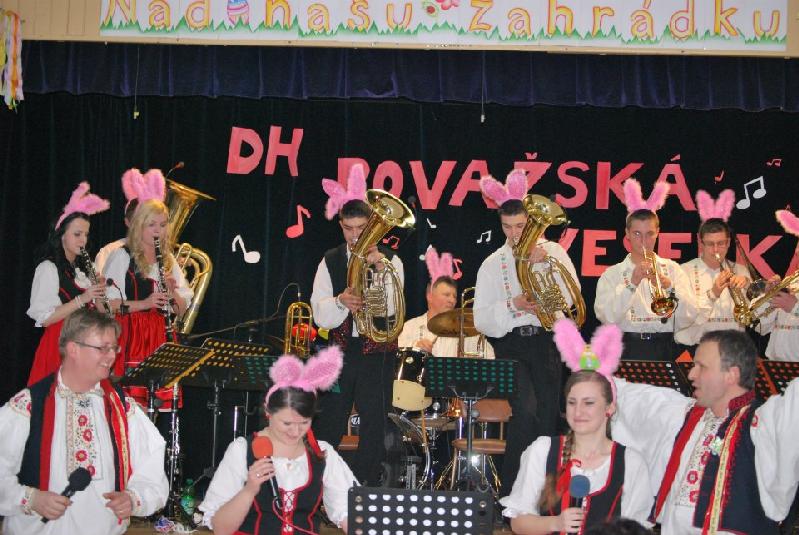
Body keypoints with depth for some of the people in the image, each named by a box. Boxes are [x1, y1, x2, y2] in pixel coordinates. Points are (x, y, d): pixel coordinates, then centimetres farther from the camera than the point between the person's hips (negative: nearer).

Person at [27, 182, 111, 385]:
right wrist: (82, 299, -17)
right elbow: (44, 318, -14)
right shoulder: (48, 268, -5)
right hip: (60, 346, -7)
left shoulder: (81, 269, 18)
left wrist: (98, 295, 3)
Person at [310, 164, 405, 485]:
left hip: (377, 353, -1)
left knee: (374, 428, 3)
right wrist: (340, 302, -25)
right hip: (340, 351, 2)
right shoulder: (330, 262, 6)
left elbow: (391, 309, -13)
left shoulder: (390, 261, 0)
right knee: (326, 428, 4)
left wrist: (380, 268, -24)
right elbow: (319, 315, -4)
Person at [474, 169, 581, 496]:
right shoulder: (492, 264, 9)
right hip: (510, 344, -1)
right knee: (526, 409, -20)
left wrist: (545, 264, -14)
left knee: (547, 417, 0)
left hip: (546, 342, 1)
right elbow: (482, 320, 1)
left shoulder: (552, 251, 9)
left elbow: (570, 296, -5)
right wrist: (513, 306, -14)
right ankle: (510, 491, -9)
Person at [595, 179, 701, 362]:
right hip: (627, 351, -1)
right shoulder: (611, 275, 10)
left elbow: (690, 317, 3)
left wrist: (669, 287, -12)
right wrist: (632, 283, -14)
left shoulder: (672, 269, 13)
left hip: (664, 348, 1)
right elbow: (606, 316, -6)